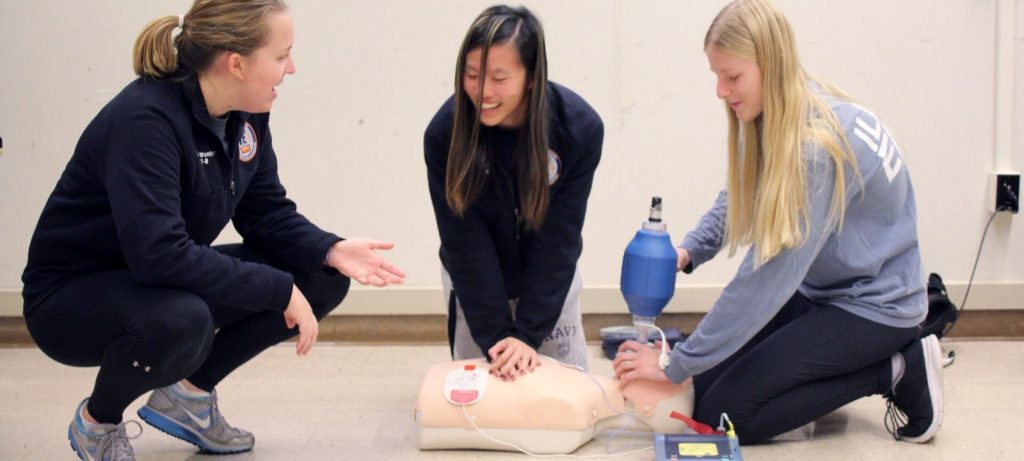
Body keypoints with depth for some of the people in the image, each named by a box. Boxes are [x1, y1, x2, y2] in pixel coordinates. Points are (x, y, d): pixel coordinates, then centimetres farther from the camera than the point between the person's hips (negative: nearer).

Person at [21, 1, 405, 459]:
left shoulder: (245, 114, -5)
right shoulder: (145, 120, -29)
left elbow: (267, 214, 2)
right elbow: (159, 253, -38)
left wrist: (331, 251, -17)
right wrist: (278, 289, -33)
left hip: (169, 283, 8)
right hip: (72, 298, -8)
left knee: (322, 279, -5)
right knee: (180, 319, -40)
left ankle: (189, 393, 9)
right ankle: (97, 420, -7)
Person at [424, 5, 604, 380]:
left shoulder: (579, 127, -28)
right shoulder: (444, 132, -28)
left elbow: (558, 238, -23)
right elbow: (465, 242, -23)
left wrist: (528, 332, -26)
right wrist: (496, 334, -26)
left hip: (549, 276, 1)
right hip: (474, 280, 0)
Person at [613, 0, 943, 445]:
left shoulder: (818, 145, -29)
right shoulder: (780, 117, -4)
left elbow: (767, 276, -29)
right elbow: (738, 199, 11)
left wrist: (676, 365, -25)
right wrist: (687, 251, -11)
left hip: (873, 303, -9)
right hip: (820, 289, 9)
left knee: (722, 413, -12)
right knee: (702, 386, 3)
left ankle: (896, 371, -3)